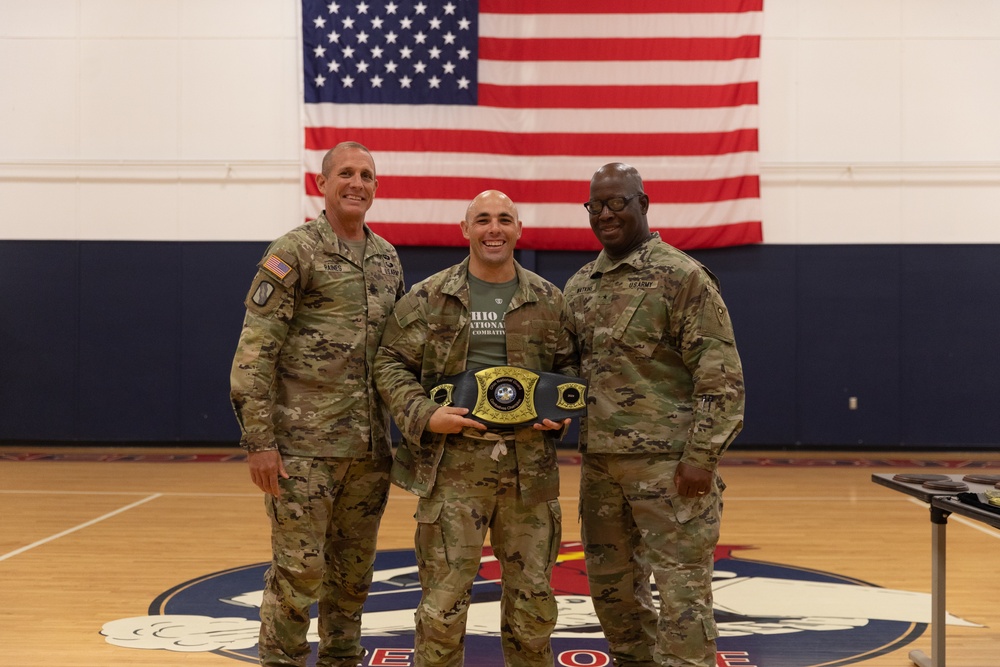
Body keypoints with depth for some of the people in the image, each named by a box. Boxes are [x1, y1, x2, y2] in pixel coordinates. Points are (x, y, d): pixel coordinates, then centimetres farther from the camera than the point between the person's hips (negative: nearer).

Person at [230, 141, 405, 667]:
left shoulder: (387, 258, 13)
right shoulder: (294, 253, -6)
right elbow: (254, 353, -11)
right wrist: (259, 441, -16)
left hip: (369, 447, 6)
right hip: (305, 446, -6)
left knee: (353, 571, 13)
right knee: (298, 570, -1)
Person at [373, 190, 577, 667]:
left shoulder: (549, 300, 8)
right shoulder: (428, 298, 2)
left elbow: (568, 366, 17)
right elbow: (392, 364, 2)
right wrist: (424, 415, -12)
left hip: (530, 465, 3)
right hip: (453, 464, -2)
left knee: (532, 595, 11)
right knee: (444, 597, 1)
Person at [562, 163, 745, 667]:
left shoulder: (681, 277, -8)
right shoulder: (579, 286, 12)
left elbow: (721, 375, -12)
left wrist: (701, 456, -17)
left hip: (667, 463, -7)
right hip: (599, 461, 7)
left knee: (681, 591, -4)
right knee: (610, 585, 16)